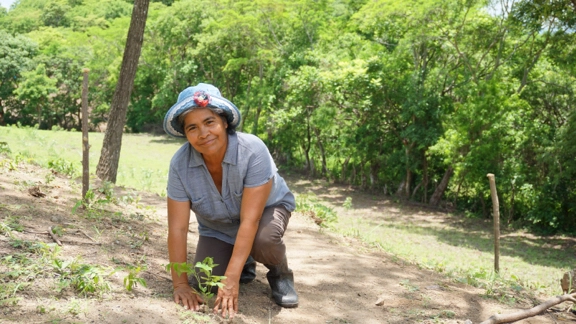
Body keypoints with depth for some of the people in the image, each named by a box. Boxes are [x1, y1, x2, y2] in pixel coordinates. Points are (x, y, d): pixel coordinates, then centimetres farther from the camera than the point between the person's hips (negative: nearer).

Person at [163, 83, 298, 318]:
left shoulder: (253, 150, -35)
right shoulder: (180, 164, -26)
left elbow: (250, 220, -36)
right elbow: (177, 228, -24)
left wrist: (231, 279, -40)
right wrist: (180, 284, -28)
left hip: (266, 209, -3)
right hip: (217, 228, 4)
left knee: (263, 240, -37)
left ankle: (280, 274, -2)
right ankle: (245, 264, 20)